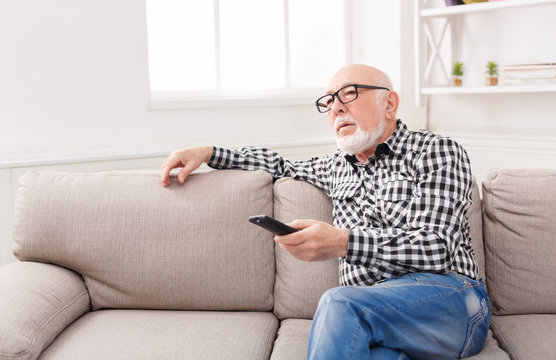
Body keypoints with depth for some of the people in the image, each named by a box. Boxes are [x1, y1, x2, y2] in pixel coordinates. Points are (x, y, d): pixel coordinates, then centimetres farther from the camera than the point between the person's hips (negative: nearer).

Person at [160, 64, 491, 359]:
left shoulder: (437, 151, 4)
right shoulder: (340, 167, 24)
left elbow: (434, 247, -9)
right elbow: (285, 167, 41)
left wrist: (343, 242, -24)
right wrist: (209, 153, 29)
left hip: (447, 294, -2)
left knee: (339, 304, -34)